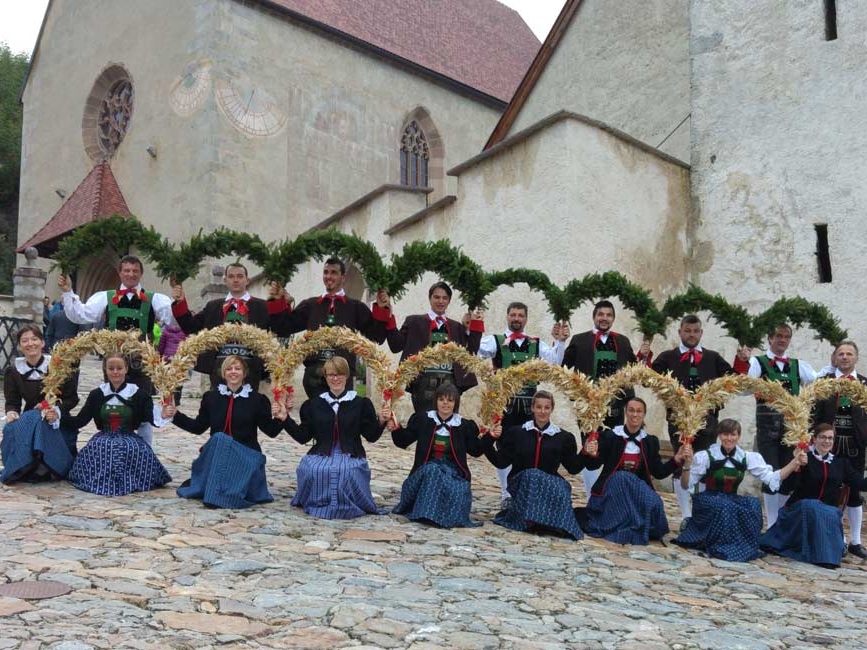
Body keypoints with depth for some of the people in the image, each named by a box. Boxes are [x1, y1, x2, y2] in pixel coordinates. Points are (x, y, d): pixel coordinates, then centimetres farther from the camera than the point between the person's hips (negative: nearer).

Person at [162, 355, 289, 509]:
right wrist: (175, 415, 3)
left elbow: (271, 431, -1)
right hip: (216, 454, 3)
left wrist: (280, 419, -22)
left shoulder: (257, 399, -2)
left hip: (246, 455, -3)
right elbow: (198, 427, 12)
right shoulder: (211, 397, 6)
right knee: (219, 437, -30)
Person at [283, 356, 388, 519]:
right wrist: (286, 419, 1)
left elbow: (371, 436, 4)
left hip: (351, 457, -2)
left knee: (347, 471, -36)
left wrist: (381, 422, -14)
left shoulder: (361, 404, 5)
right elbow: (303, 437, 11)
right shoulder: (313, 404, 11)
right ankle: (318, 503, -1)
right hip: (320, 455, 2)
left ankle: (346, 506, -6)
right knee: (312, 470, -32)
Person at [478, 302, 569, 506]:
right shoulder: (495, 341, 3)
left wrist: (560, 342, -15)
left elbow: (555, 362, -1)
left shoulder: (536, 344, 12)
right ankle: (507, 494, 14)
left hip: (528, 404, 3)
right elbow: (475, 352, -15)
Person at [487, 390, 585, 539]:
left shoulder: (563, 437, 8)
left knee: (561, 489, -32)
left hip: (551, 484, 0)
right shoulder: (516, 432, 6)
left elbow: (573, 468, 9)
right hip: (520, 482, 0)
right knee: (531, 474, -33)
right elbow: (501, 462, 3)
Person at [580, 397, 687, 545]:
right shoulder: (610, 436, -5)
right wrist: (591, 454, -27)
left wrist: (677, 459, -9)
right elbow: (593, 465, -4)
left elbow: (659, 472, 5)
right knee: (622, 477, -34)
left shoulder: (650, 441, 6)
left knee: (653, 503, -29)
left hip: (638, 487, 2)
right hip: (612, 485, -2)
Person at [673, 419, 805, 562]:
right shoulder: (706, 456, -9)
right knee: (725, 506, -36)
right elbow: (686, 485, -11)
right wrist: (687, 463, -28)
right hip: (707, 501, -3)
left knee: (753, 504, -28)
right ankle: (720, 548, -15)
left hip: (732, 501, 3)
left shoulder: (746, 457, 1)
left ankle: (743, 548, -12)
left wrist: (795, 462, -15)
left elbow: (772, 478, -5)